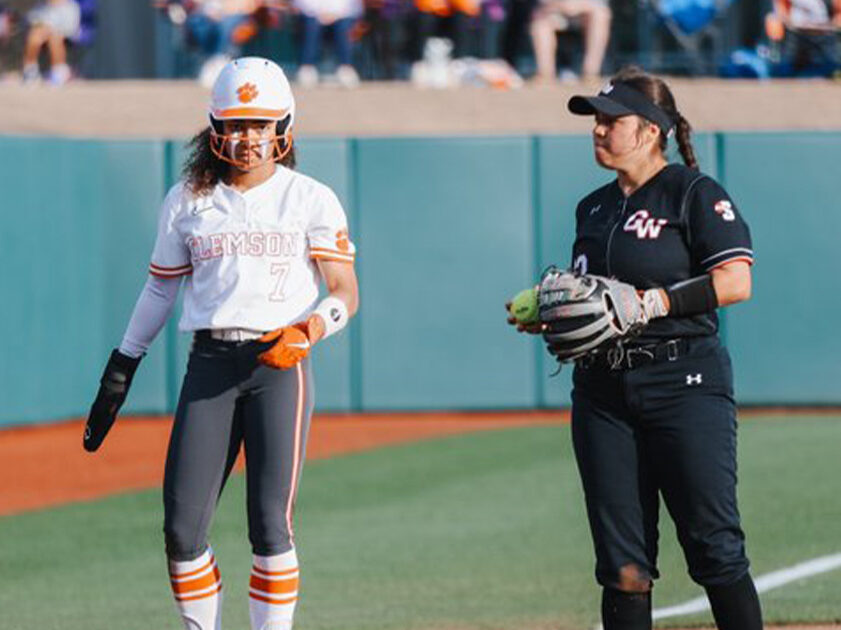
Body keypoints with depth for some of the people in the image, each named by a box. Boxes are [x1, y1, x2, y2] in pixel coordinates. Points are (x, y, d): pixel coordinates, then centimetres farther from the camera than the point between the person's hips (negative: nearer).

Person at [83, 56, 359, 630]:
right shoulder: (187, 202, 11)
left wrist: (307, 331, -18)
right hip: (210, 364, 3)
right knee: (182, 528, -5)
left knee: (270, 524, -8)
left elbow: (346, 293, 2)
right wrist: (121, 369, 17)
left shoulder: (311, 200, 4)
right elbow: (161, 288, 19)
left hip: (281, 365, -3)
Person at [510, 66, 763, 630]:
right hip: (602, 389, 7)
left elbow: (735, 282, -12)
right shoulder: (594, 208, 19)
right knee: (621, 562, 4)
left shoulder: (693, 193, -3)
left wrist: (651, 303, -19)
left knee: (714, 546, -8)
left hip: (683, 384, -7)